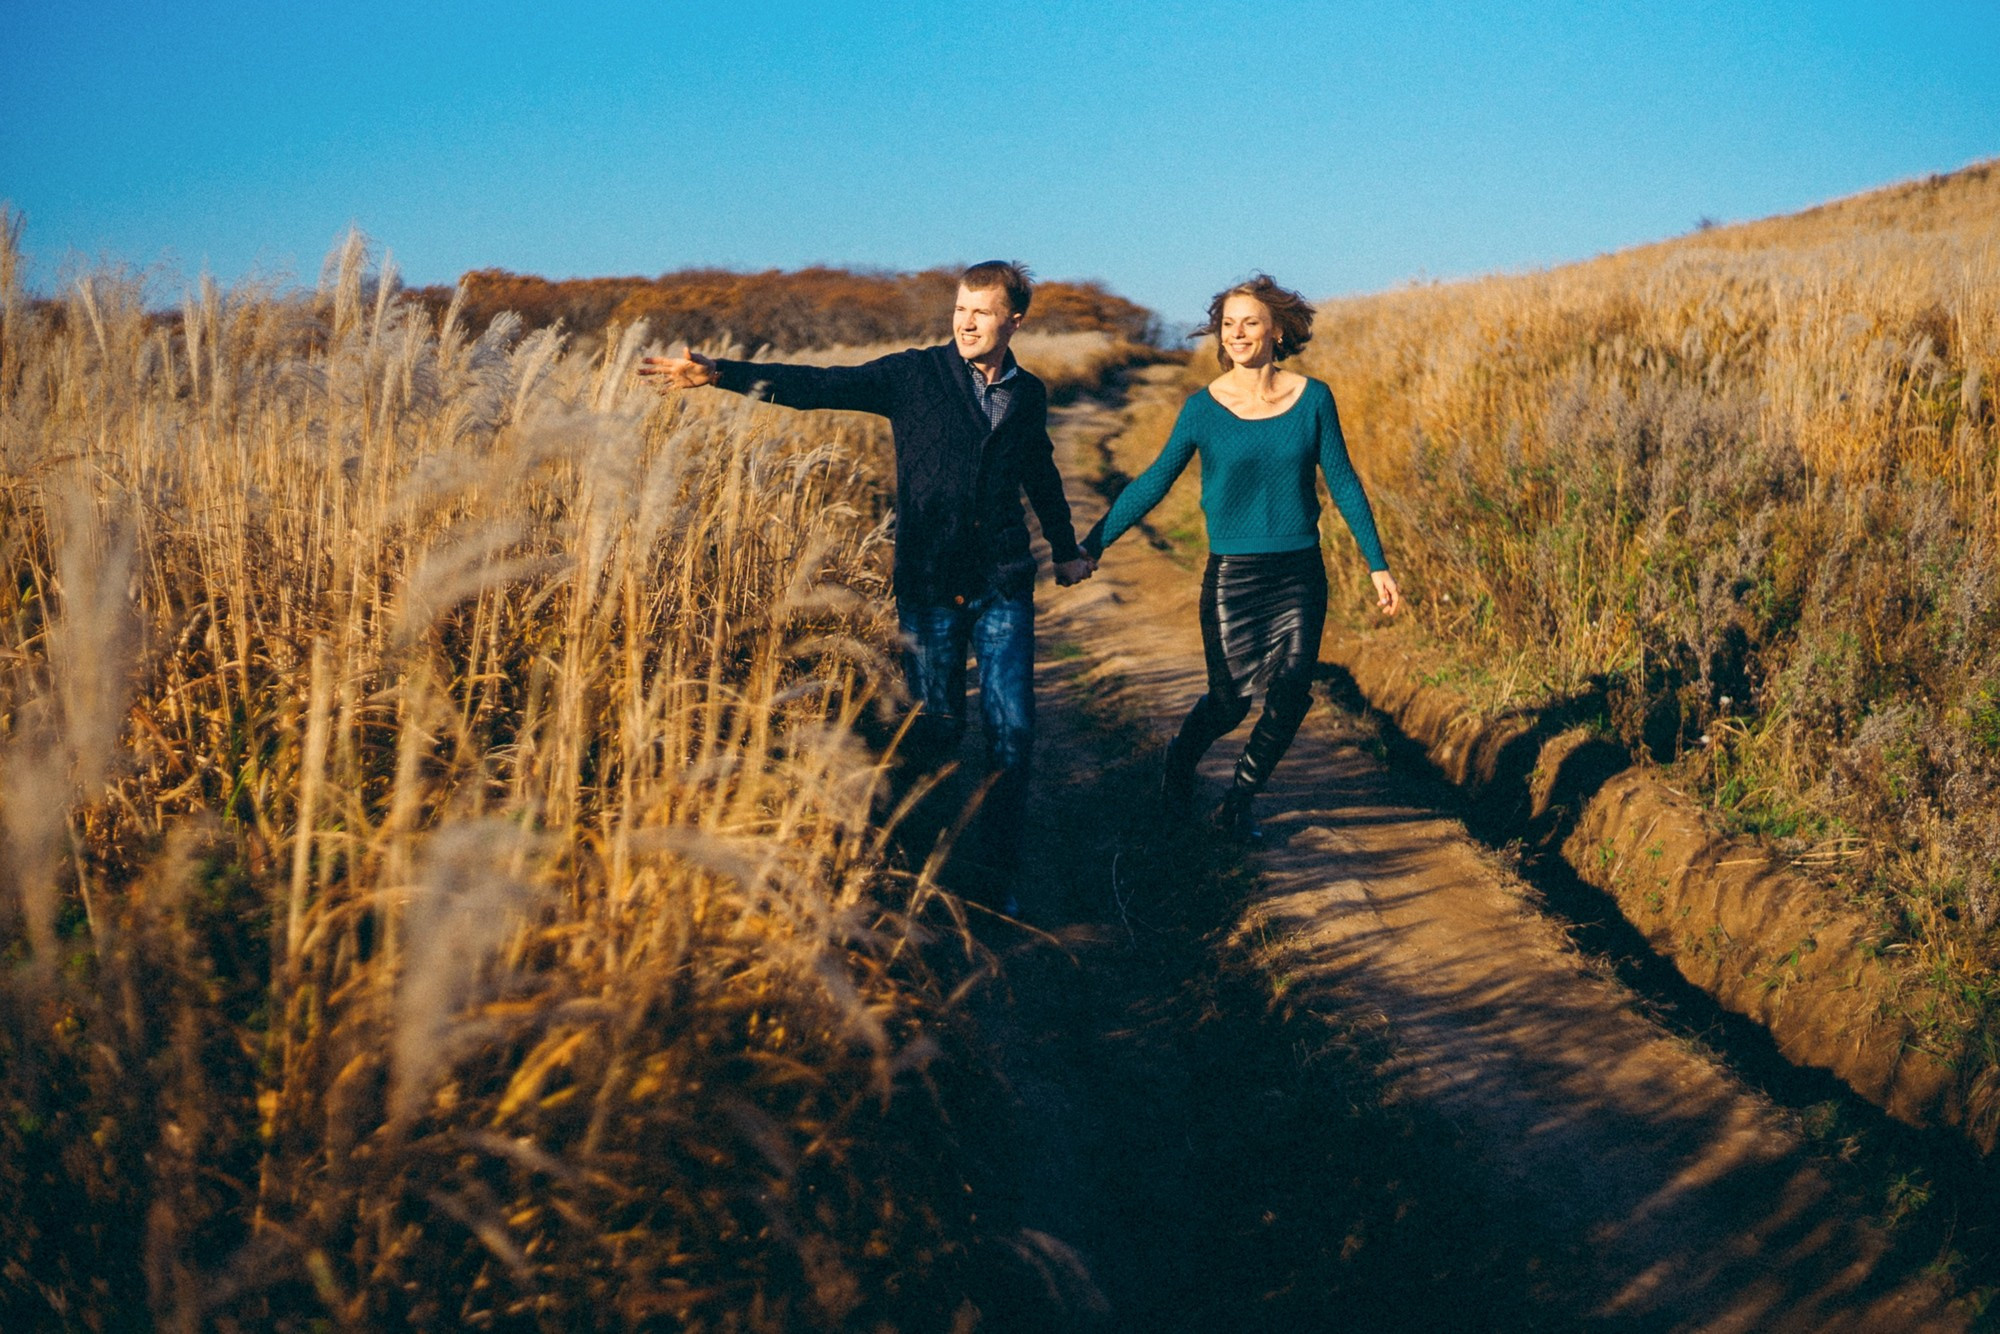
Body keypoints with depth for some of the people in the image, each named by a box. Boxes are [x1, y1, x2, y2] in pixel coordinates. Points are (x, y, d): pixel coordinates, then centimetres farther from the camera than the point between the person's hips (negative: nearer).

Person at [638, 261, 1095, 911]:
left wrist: (1066, 549, 36)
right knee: (935, 729, 3)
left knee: (1012, 729, -2)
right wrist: (720, 373, -23)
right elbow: (817, 386, -11)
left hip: (1004, 586, 2)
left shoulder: (1029, 395, 8)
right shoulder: (915, 376, -2)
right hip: (929, 584, -2)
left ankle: (998, 876, 8)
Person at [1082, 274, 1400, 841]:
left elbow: (1343, 484, 4)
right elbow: (1153, 483, 0)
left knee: (1289, 700, -4)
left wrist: (1378, 565, 4)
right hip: (1231, 576, -2)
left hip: (1300, 575, 2)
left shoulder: (1312, 399, -1)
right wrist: (1093, 544, -4)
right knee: (1229, 702, 0)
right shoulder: (1203, 407, -4)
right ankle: (1182, 757, 34)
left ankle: (1238, 804, 17)